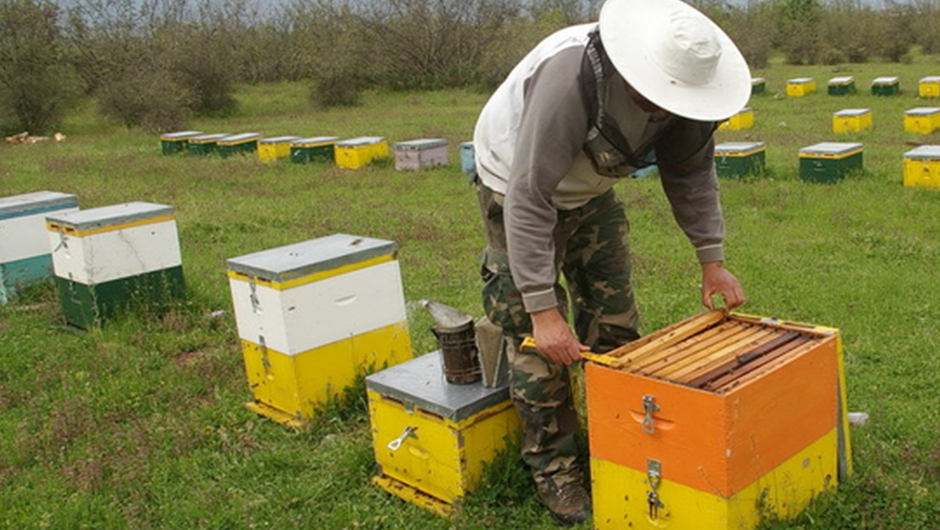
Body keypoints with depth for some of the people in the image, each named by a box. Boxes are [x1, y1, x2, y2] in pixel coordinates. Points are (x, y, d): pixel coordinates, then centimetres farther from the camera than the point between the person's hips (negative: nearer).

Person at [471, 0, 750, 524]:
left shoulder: (679, 89, -19)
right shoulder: (568, 78, -40)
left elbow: (692, 172, -2)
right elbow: (529, 198, -38)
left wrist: (712, 259, -6)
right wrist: (543, 308, -37)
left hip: (590, 191, 6)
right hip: (518, 184, -6)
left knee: (614, 320, 8)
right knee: (537, 336, -7)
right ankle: (553, 467, 8)